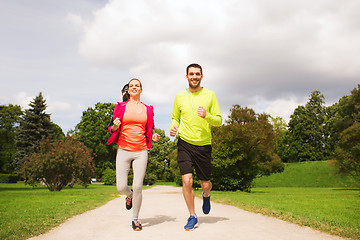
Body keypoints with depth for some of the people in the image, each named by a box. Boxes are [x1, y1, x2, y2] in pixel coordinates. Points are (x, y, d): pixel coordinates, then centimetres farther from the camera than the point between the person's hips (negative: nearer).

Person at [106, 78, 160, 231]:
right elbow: (111, 128, 9)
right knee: (121, 187, -7)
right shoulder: (121, 107, 7)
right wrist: (115, 126, -13)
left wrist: (154, 136, 1)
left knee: (137, 186, -9)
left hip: (141, 151, 0)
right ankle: (130, 195, 31)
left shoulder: (147, 109, 11)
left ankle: (135, 218, 11)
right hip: (123, 150, 0)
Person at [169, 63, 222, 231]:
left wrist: (207, 116, -21)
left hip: (204, 145, 0)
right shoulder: (179, 97, 7)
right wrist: (173, 127, -4)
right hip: (185, 143, 1)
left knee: (205, 184, 6)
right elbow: (175, 118, 19)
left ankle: (206, 195, 45)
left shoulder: (210, 95, 1)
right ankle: (192, 217, 9)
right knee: (187, 181, -10)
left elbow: (219, 121, 0)